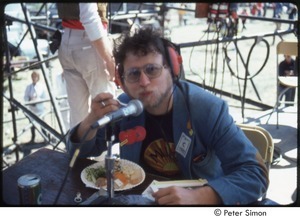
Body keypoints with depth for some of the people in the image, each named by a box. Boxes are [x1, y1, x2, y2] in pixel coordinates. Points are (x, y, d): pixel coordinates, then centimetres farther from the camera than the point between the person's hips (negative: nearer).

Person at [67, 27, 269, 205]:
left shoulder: (207, 110, -20)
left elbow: (256, 173, -23)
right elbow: (78, 153, 1)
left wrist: (197, 197, -37)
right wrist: (92, 120, -19)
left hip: (201, 201, -2)